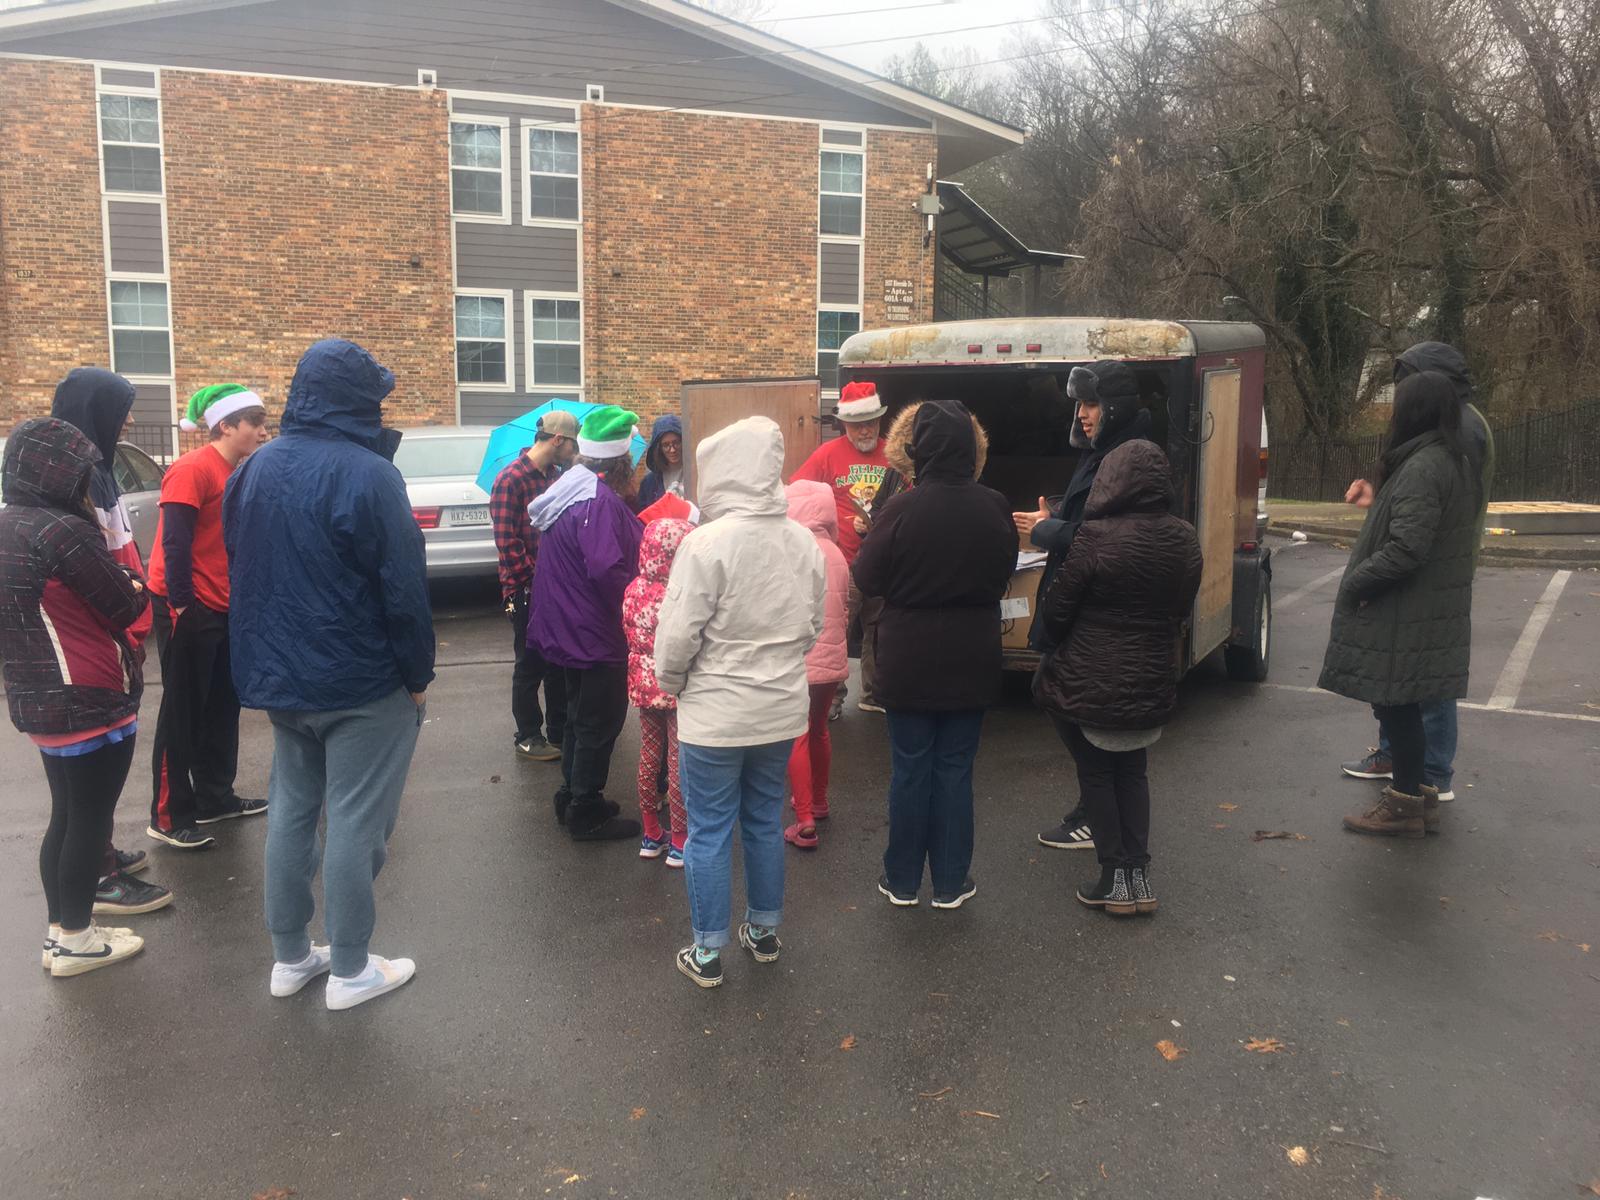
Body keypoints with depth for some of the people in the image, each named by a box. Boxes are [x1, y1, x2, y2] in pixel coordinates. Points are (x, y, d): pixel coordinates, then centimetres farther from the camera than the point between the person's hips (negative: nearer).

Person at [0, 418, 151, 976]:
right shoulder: (62, 532, -21)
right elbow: (124, 607, -13)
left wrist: (117, 584, 6)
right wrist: (135, 588, 8)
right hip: (90, 704, -9)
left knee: (66, 818, 19)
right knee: (90, 821, 4)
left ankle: (58, 929, 29)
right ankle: (75, 941, 15)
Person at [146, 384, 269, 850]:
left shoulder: (237, 473, 11)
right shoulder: (193, 469, -15)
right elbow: (174, 541, -20)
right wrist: (181, 603, -21)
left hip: (222, 607, 9)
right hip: (188, 607, -9)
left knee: (222, 706, 15)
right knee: (183, 712, -2)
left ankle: (215, 798, 28)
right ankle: (169, 817, 8)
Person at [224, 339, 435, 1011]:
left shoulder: (256, 469, 6)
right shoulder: (367, 474, -17)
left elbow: (241, 574, 14)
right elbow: (403, 588, -18)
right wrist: (419, 676, -8)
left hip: (280, 677, 7)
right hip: (362, 682, -7)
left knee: (292, 810, 17)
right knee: (353, 821, 2)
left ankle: (290, 958, 28)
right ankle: (350, 971, 13)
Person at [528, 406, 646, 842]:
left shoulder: (570, 491, 9)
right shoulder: (600, 501, -24)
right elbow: (607, 569, -32)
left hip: (570, 625, 10)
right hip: (596, 633, -10)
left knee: (581, 715, 22)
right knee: (601, 721, 2)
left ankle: (572, 797, 34)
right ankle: (586, 812, 12)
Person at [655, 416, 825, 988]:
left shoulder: (707, 542, -20)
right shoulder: (804, 542, -2)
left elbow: (678, 634, -17)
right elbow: (814, 626, 7)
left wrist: (670, 681, 2)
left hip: (715, 715, -5)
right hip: (783, 709, 6)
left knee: (709, 832, 9)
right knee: (765, 820, 21)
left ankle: (707, 953, 20)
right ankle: (764, 931, 36)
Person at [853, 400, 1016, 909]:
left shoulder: (903, 509, -18)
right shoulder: (994, 509, -9)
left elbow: (867, 579, -9)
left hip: (910, 660, -2)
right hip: (971, 661, 2)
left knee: (910, 769, 11)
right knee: (955, 771, 12)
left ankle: (902, 880, 22)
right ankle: (950, 882, 21)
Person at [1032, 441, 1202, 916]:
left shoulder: (1096, 537, -20)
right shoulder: (1184, 539, -3)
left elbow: (1056, 611, -13)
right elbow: (1181, 609, 8)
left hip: (1090, 683, -5)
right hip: (1153, 682, 5)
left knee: (1096, 774, 12)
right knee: (1132, 771, 20)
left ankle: (1115, 878, 14)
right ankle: (1138, 874, 19)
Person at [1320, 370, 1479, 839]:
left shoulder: (1422, 468, -21)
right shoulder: (1454, 462, 12)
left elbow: (1407, 549, -25)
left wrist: (1354, 583, -15)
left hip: (1405, 616, -10)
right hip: (1431, 610, 10)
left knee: (1397, 707, 1)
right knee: (1402, 708, 18)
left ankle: (1406, 805, 12)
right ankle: (1418, 797, 28)